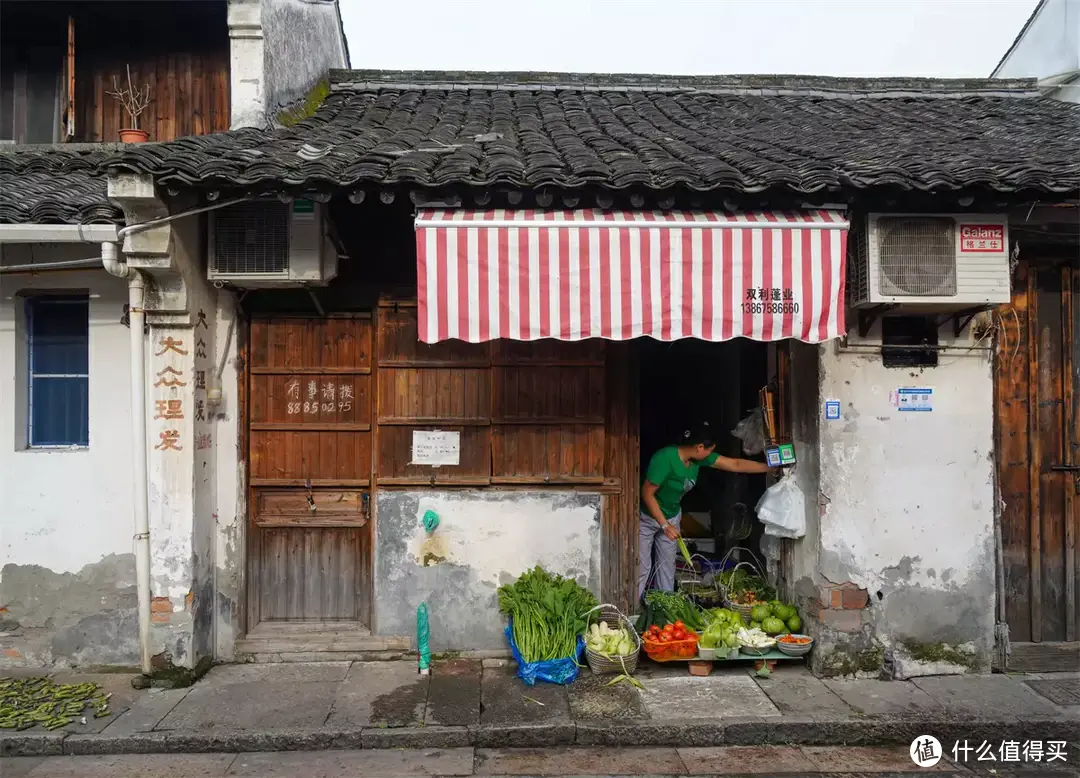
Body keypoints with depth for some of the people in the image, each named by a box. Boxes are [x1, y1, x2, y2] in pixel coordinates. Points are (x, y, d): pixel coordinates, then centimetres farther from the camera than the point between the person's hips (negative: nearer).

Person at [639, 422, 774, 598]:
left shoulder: (700, 458, -9)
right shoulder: (665, 458, -32)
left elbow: (736, 465, -5)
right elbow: (647, 493, -26)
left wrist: (771, 467, -7)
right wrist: (664, 525, -26)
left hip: (671, 516, 7)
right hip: (647, 517, -7)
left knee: (667, 566, 10)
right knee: (642, 568, -5)